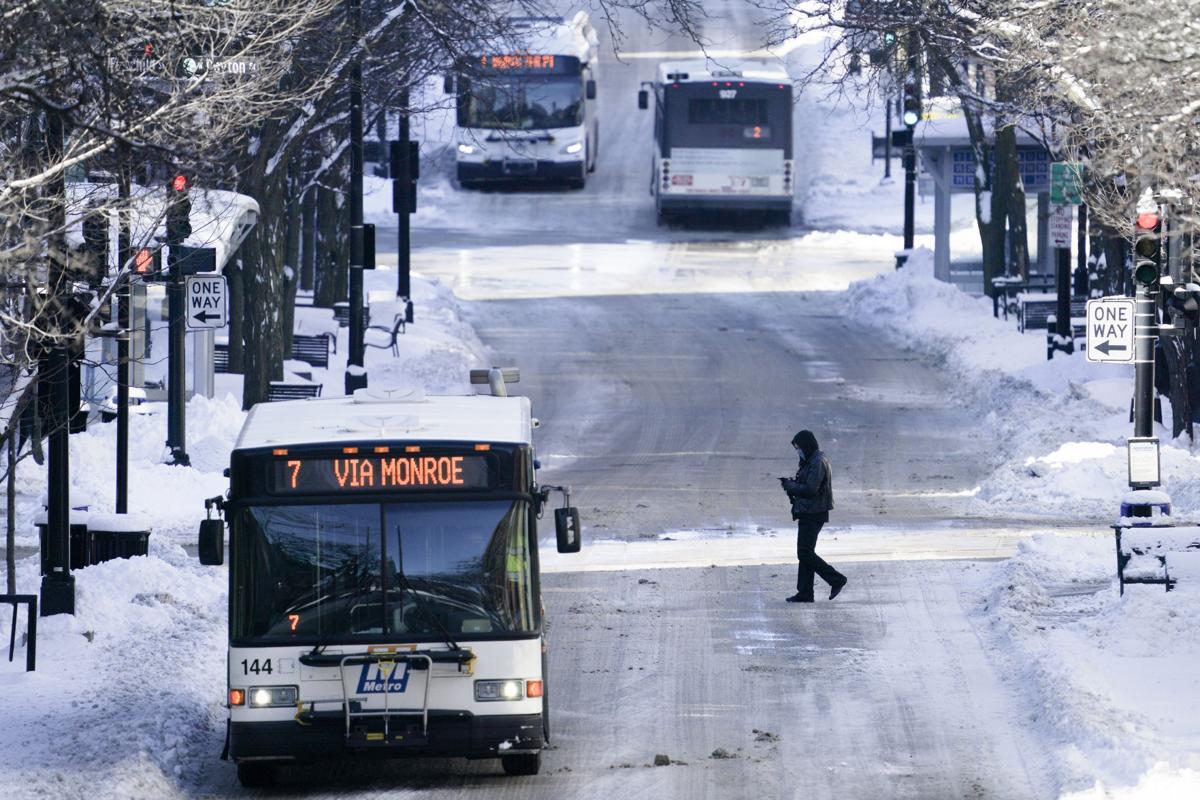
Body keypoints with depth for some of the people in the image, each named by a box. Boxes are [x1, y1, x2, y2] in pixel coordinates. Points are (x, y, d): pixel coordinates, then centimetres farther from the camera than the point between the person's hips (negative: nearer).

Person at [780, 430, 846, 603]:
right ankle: (804, 593, 14)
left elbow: (811, 489, -22)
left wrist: (790, 485, -10)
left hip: (812, 515, -11)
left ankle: (836, 580, -4)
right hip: (808, 513, 11)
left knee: (805, 553, -10)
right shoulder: (810, 461, 16)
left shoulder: (817, 463, -17)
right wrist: (791, 483, 3)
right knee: (805, 553, 11)